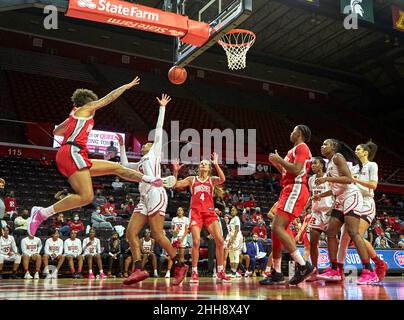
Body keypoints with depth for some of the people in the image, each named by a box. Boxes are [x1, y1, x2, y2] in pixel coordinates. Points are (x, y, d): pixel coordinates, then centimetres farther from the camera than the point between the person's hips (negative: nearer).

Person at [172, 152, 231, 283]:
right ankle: (194, 272, -1)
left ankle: (221, 271, 4)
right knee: (196, 242, -13)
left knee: (220, 240, -9)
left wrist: (216, 163, -16)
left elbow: (222, 179, -11)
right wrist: (175, 171, -6)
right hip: (196, 212, -1)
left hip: (209, 213, 1)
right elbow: (175, 185, 6)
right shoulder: (192, 179, 13)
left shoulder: (212, 180, 11)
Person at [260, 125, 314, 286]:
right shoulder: (294, 150, 27)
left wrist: (279, 159, -9)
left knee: (278, 227, -20)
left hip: (295, 190, -10)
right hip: (289, 190, 10)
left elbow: (296, 170, -19)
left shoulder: (301, 147, -4)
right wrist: (277, 163, 21)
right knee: (276, 229, 7)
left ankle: (303, 265, -20)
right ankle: (276, 274, 11)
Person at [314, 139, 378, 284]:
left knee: (353, 232, -19)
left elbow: (349, 179, -17)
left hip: (351, 196, -10)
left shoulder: (338, 156, -5)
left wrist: (327, 179, -19)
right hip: (341, 199, 10)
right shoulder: (329, 163, 21)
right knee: (331, 232, 4)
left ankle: (369, 272, -20)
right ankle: (334, 271, 6)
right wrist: (321, 195, 26)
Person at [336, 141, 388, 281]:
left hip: (366, 204, -6)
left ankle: (380, 265, -5)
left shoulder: (372, 165, 3)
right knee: (344, 238, -1)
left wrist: (355, 180, -12)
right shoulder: (354, 168, 21)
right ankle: (339, 270, 7)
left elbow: (373, 185, -10)